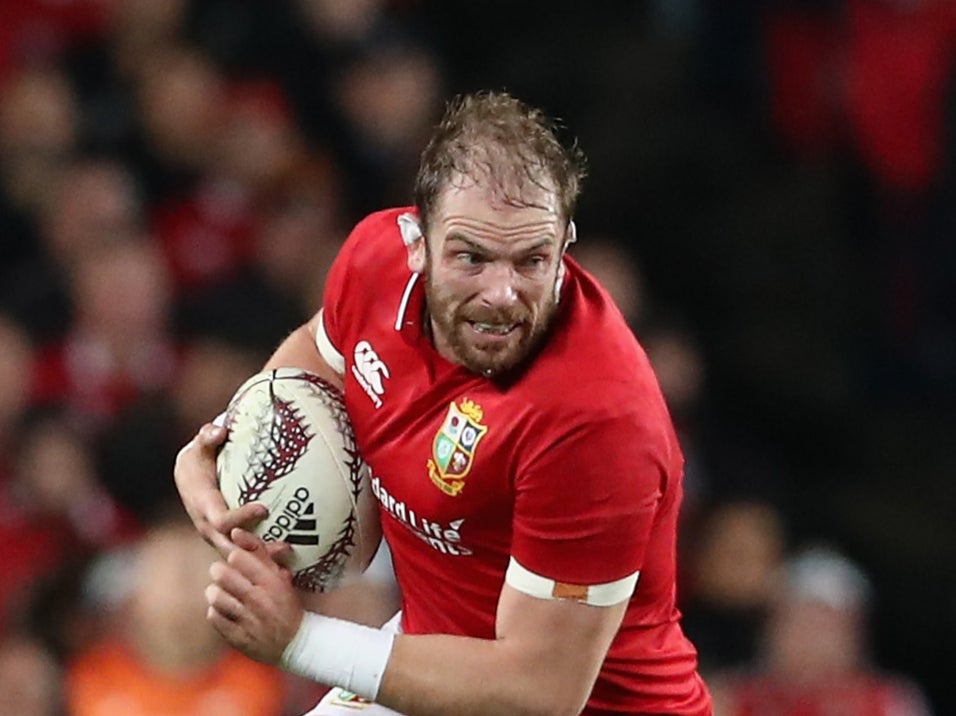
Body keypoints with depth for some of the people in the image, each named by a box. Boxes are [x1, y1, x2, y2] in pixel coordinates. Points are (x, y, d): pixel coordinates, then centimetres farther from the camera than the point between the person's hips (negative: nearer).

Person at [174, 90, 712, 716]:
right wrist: (204, 458, -4)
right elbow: (317, 350, 14)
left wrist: (300, 640, -26)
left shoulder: (592, 416, -32)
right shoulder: (380, 251, -11)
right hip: (434, 647, 7)